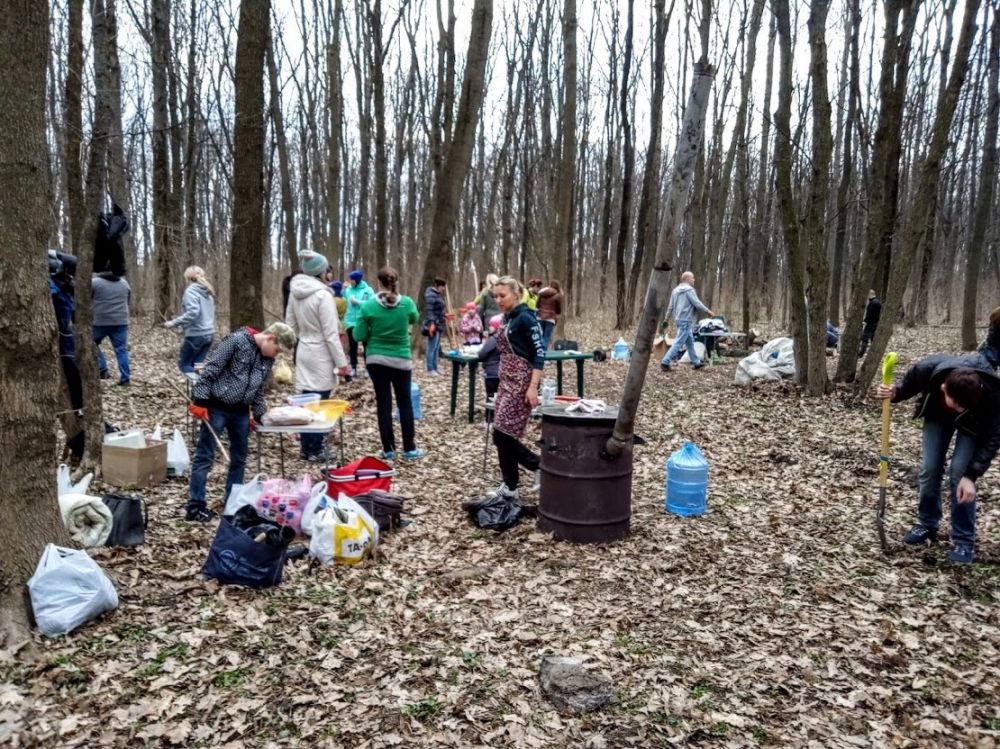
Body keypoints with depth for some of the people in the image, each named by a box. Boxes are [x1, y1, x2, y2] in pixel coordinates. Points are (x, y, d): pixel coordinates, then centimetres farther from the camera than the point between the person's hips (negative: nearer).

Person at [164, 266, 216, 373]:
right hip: (209, 333, 7)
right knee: (196, 365, 14)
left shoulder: (191, 290, -10)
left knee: (184, 365, 7)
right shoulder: (207, 291, 14)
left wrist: (174, 323, -16)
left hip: (196, 334, -7)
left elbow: (193, 312, -24)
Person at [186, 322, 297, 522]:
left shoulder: (268, 360, 5)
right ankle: (195, 506, 4)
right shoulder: (237, 340, -16)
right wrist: (200, 401, -19)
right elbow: (210, 369, -17)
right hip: (216, 407, -7)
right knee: (205, 456, -2)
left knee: (239, 458, 13)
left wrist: (259, 414, 10)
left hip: (241, 411, 7)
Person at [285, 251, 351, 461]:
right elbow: (331, 334, -17)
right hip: (320, 356, -7)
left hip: (303, 353, 7)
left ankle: (305, 447, 23)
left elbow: (290, 325, 12)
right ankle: (314, 451, 10)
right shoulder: (322, 295, -18)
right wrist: (341, 361, -12)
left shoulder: (295, 293, 4)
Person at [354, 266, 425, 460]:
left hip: (375, 359, 0)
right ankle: (409, 448, 14)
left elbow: (359, 336, -6)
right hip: (401, 360, 0)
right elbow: (415, 319, 12)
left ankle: (388, 449, 11)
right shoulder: (407, 303, -10)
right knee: (405, 403, 10)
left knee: (383, 403, 7)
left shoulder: (368, 306, -11)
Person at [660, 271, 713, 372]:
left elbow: (670, 306, 17)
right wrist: (708, 311, -5)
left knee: (690, 342, 17)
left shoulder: (676, 290, 15)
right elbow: (697, 303, -16)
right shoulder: (689, 290, -12)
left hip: (679, 319, 10)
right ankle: (665, 362, -12)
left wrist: (667, 319, 21)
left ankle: (696, 362, 24)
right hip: (686, 320, -10)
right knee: (679, 343, -9)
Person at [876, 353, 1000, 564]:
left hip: (974, 423, -2)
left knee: (959, 473, -13)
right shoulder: (927, 369, -39)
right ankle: (927, 524, 19)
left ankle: (964, 540, 1)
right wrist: (893, 393, -36)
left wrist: (971, 475, -33)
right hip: (936, 414, 2)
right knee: (929, 469, -3)